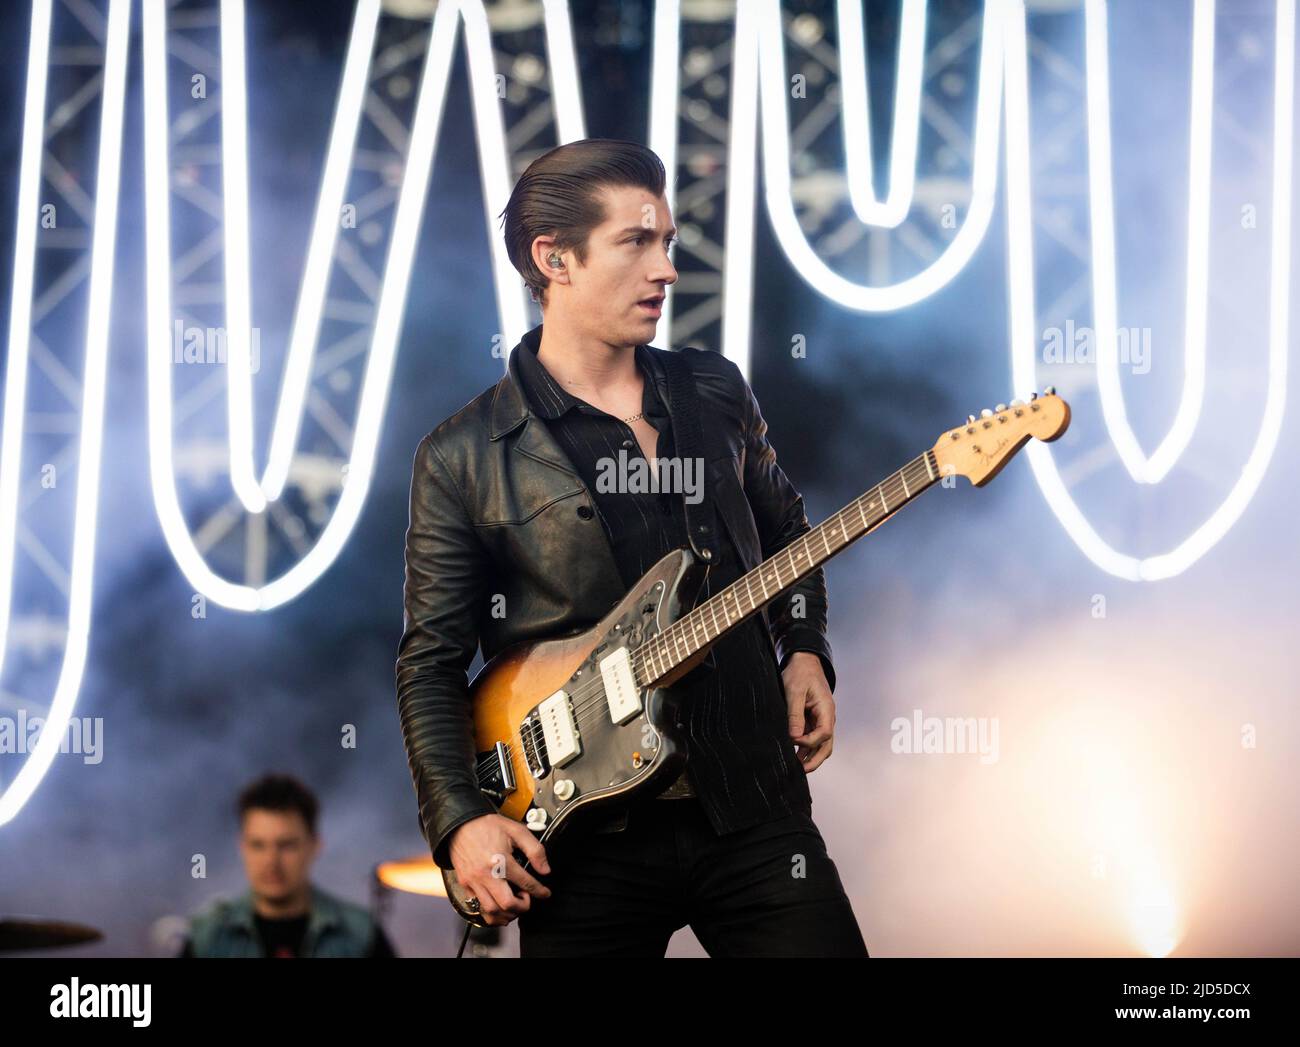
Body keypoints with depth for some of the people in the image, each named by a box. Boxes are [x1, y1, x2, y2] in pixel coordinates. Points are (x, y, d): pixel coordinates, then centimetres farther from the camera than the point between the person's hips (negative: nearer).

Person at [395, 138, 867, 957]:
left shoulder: (717, 393, 9)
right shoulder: (466, 458, -2)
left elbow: (785, 528, 25)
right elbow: (430, 661, -1)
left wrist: (805, 649, 8)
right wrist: (461, 819, -12)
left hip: (752, 805, 3)